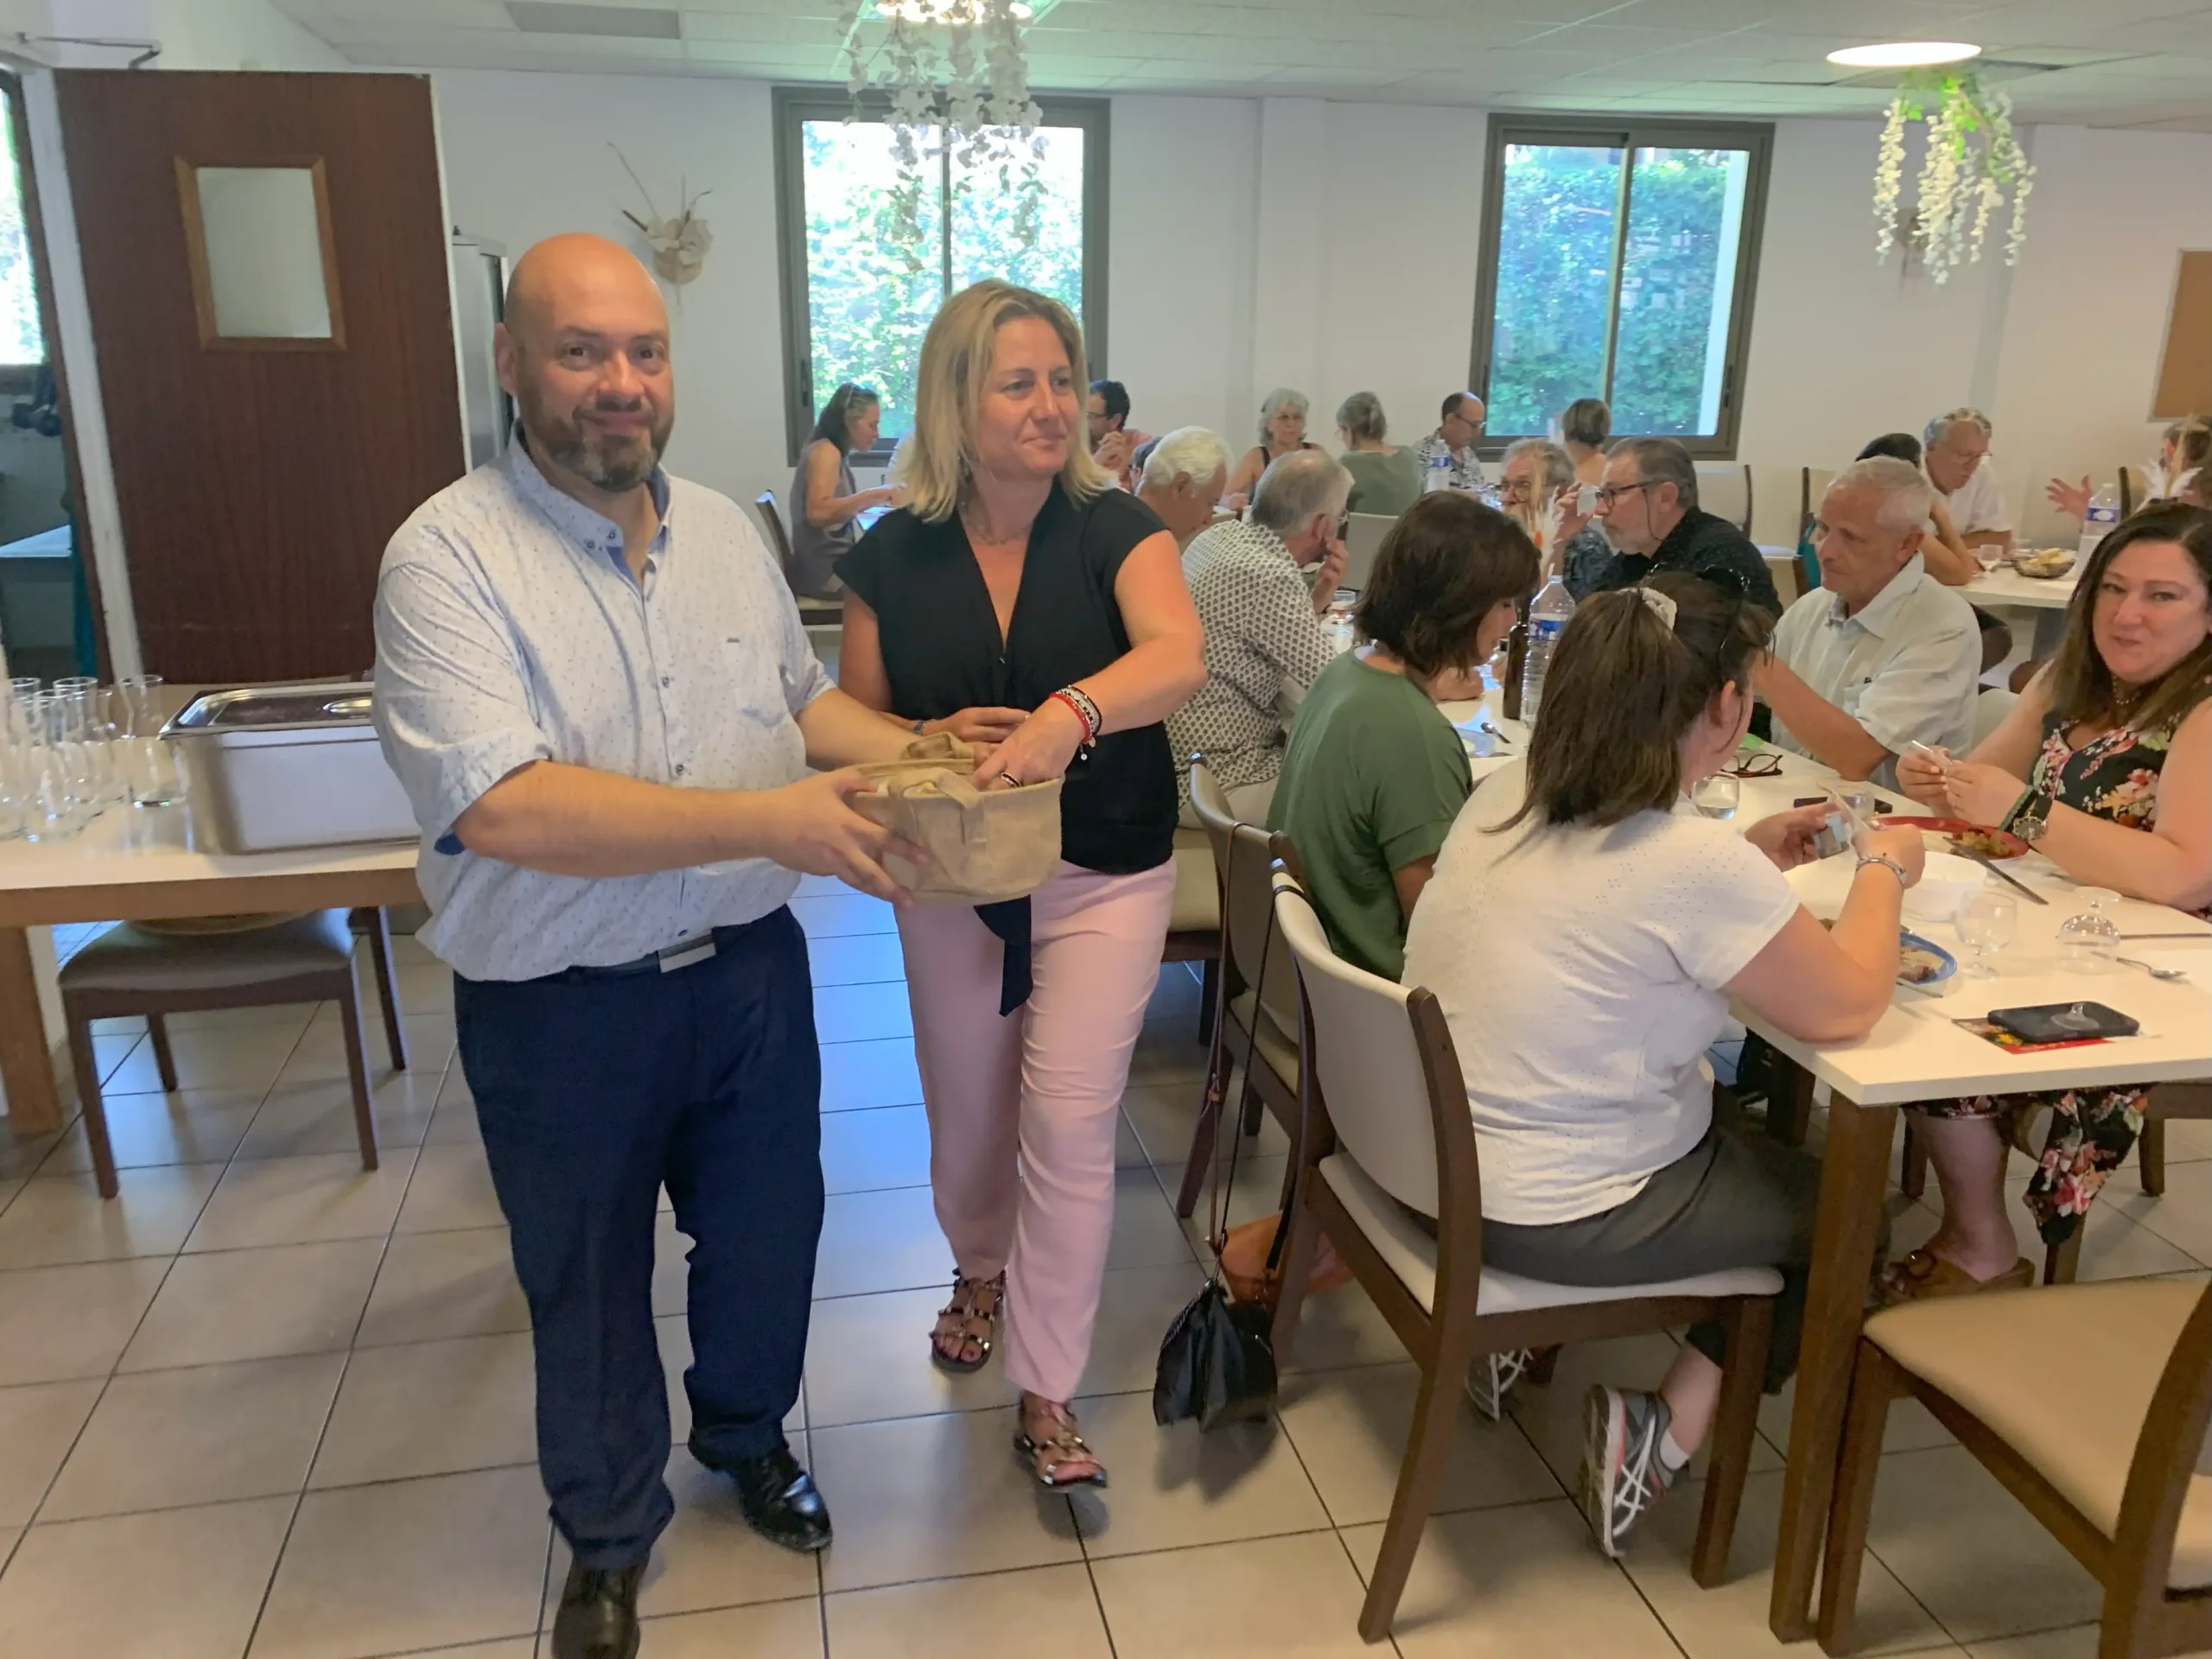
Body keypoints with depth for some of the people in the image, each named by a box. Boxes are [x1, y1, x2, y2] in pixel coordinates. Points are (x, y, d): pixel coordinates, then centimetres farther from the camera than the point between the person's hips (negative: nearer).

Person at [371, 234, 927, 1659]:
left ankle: (748, 1434, 52)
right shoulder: (450, 557, -17)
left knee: (767, 1237, 21)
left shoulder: (725, 528, 3)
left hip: (752, 968, 5)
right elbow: (501, 804, -28)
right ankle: (609, 1532, 43)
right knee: (587, 1283, 17)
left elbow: (801, 695, 16)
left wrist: (915, 750, -4)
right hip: (562, 1009, -4)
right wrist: (768, 819, -31)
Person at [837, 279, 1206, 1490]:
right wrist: (940, 737, -20)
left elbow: (1177, 659, -28)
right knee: (966, 1109, 17)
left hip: (1104, 879, -2)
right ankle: (979, 1269, 50)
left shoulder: (1115, 531, -9)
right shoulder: (893, 559, -4)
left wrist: (1066, 713, -47)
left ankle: (1047, 1396, 12)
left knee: (1069, 1119, -5)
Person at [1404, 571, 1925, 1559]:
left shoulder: (1503, 798, -5)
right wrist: (1884, 871, 2)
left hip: (1437, 1152, 7)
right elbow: (1847, 1008, -14)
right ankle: (1663, 1437, 17)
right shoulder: (1694, 863, -27)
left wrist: (1748, 862, 11)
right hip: (1554, 1218, -7)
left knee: (1724, 1117, 32)